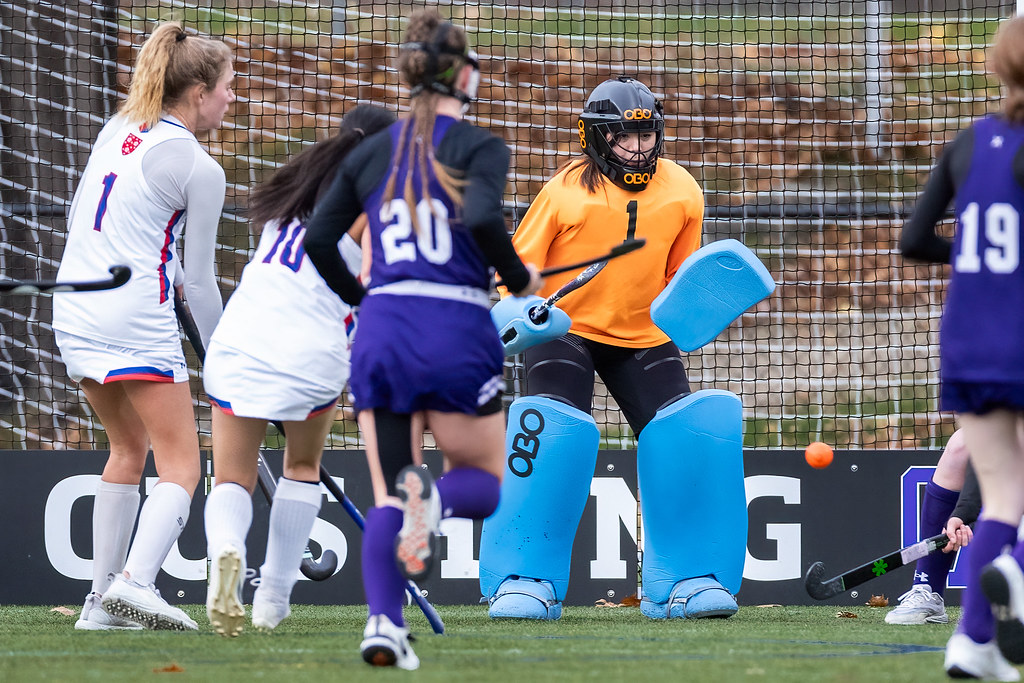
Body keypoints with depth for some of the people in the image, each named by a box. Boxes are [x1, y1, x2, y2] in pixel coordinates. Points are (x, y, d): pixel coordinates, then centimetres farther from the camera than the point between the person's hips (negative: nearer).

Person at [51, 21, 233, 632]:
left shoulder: (117, 130, 11)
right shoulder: (200, 170, -8)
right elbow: (200, 280, -5)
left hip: (75, 307, 8)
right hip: (135, 316, -8)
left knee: (129, 449, 21)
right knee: (182, 467, -3)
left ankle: (101, 599, 17)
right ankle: (134, 580, -25)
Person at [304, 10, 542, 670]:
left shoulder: (371, 153, 11)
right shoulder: (479, 146, -2)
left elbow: (319, 238, 8)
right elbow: (482, 217, -20)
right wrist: (520, 279, -3)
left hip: (381, 329, 4)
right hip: (457, 331, -4)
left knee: (387, 497, 8)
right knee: (483, 481, 13)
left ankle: (383, 621, -14)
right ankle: (432, 499, -24)